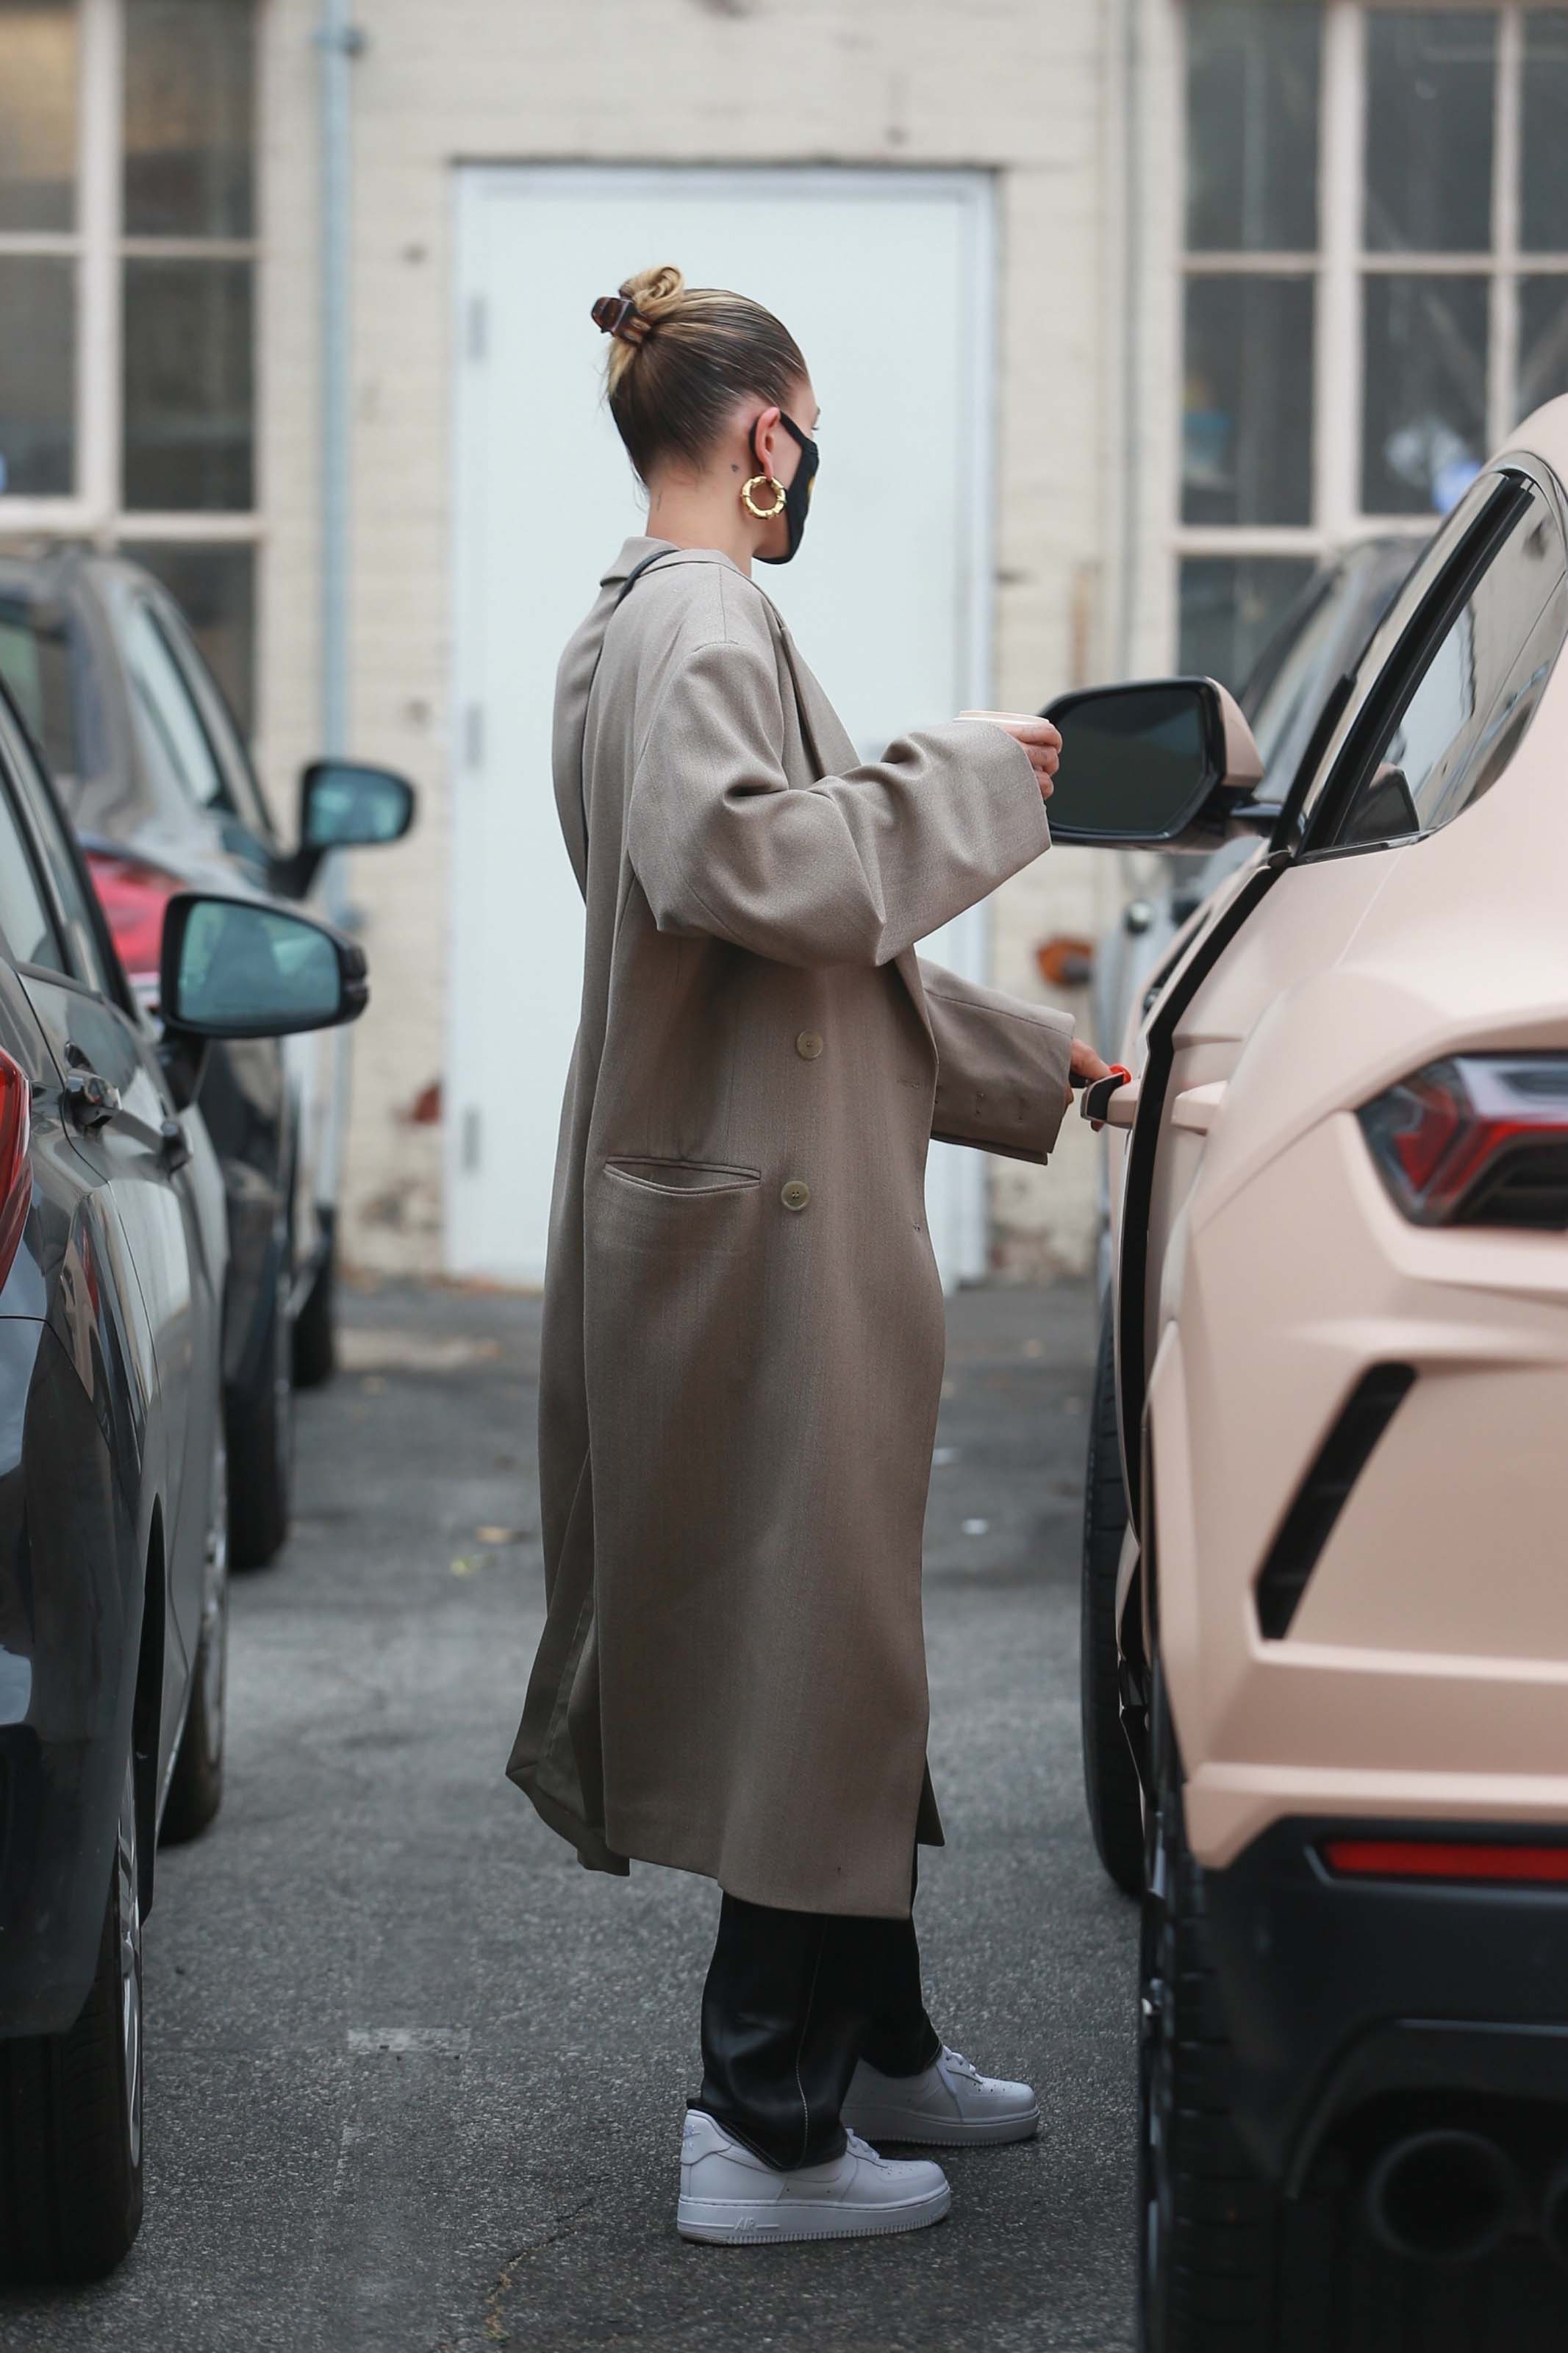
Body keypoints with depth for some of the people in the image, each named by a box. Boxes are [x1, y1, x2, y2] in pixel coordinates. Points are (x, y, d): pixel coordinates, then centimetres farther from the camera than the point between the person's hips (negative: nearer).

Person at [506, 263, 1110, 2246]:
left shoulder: (628, 629, 18)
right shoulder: (708, 625, -15)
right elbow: (736, 859, -34)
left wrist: (1033, 1061, 29)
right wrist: (958, 781, -20)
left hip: (713, 1204, 11)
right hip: (766, 1217, -11)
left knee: (829, 1645, 18)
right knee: (814, 1652, -5)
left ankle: (875, 2046, 30)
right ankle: (770, 2132, 1)